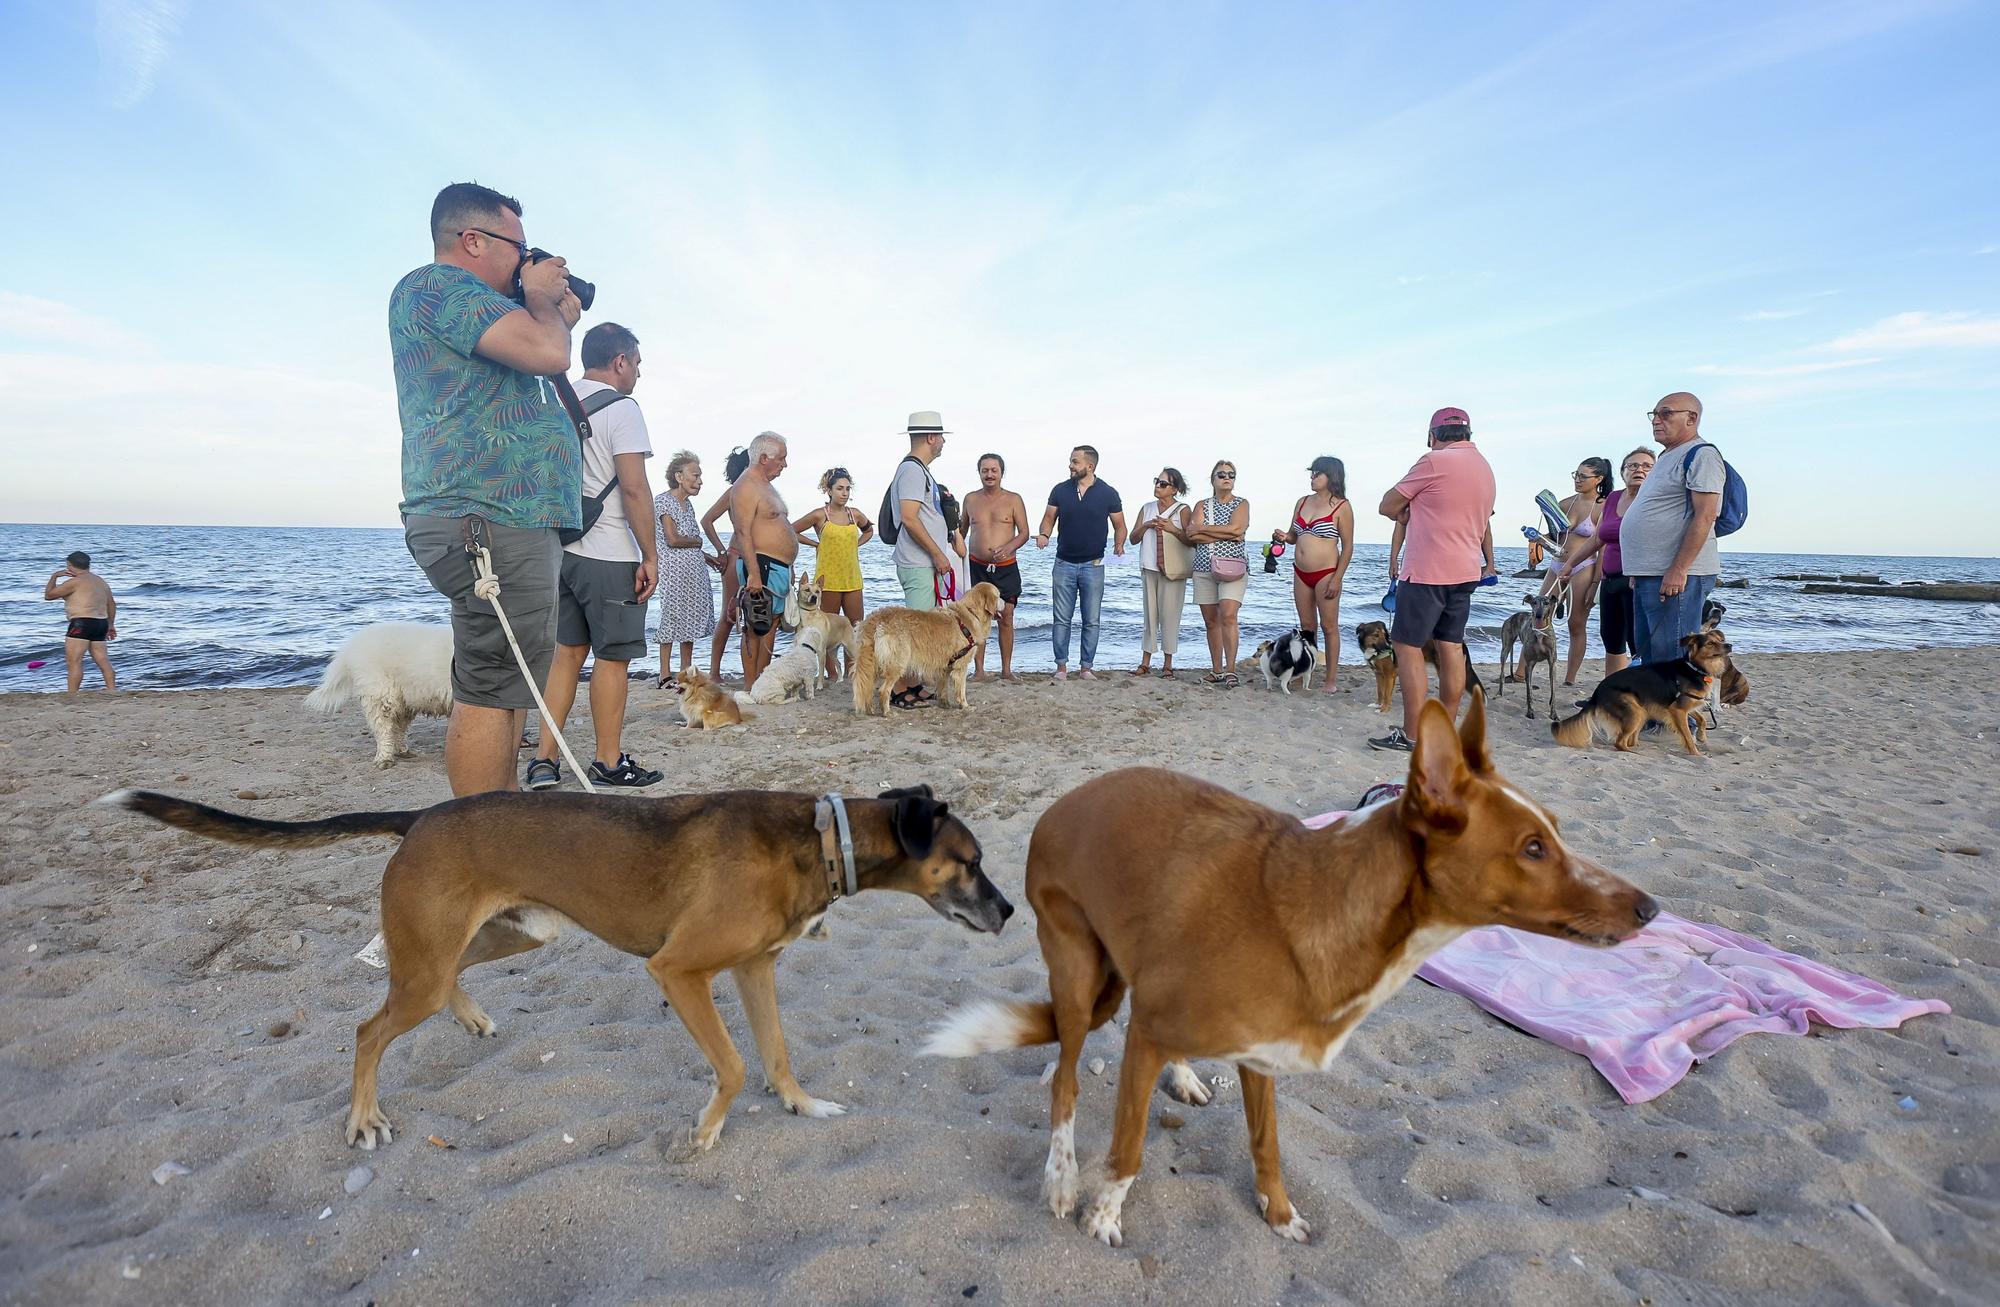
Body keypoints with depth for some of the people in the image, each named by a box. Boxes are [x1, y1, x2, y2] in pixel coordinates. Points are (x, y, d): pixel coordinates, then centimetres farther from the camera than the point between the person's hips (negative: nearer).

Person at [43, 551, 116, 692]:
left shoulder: (74, 582, -8)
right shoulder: (100, 581, 17)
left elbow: (48, 595, 0)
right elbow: (112, 604, 23)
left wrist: (54, 576, 10)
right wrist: (111, 624, 30)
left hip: (81, 624, -8)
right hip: (101, 624, 8)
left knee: (74, 661, -7)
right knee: (103, 661, 8)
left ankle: (72, 695, -9)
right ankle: (113, 692, 6)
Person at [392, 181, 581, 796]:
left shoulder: (461, 298, 27)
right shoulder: (437, 285, -6)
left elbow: (532, 364, 31)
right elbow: (547, 353, -19)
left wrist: (556, 314, 22)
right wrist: (541, 300, 1)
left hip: (515, 520, 11)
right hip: (492, 519, -11)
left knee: (507, 688, 13)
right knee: (490, 691, -9)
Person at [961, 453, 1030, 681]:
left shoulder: (1014, 499, 1)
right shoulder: (971, 499, 8)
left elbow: (1024, 533, -2)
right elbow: (962, 529, 21)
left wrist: (1009, 547, -20)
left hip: (1006, 568, -1)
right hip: (977, 567, 1)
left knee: (1006, 619, 2)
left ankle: (1006, 670, 13)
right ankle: (979, 670, 7)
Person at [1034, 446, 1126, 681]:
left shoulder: (1108, 493, -1)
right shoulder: (1060, 490, 3)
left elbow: (1119, 525, 5)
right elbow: (1049, 517, 7)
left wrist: (1119, 544, -14)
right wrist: (1043, 534, -13)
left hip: (1093, 565, -1)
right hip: (1064, 564, 1)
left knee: (1091, 620, 4)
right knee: (1062, 619, 2)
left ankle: (1086, 667, 12)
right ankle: (1061, 666, 9)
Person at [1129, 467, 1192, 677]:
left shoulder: (1182, 510, -2)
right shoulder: (1146, 508, 12)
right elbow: (1133, 539, 10)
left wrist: (1173, 529, -19)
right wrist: (1146, 525, -7)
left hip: (1172, 570, -4)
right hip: (1149, 568, 4)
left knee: (1169, 615, -2)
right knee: (1149, 614, 7)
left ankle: (1168, 664, 6)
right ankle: (1145, 662, 11)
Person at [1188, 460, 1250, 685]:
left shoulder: (1242, 504, 7)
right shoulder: (1202, 505, 11)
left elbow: (1236, 528, -13)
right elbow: (1193, 537, -4)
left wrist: (1201, 528, -7)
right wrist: (1228, 534, -10)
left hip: (1232, 567, -3)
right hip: (1204, 568, 3)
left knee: (1228, 616, -18)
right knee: (1211, 621, 5)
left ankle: (1230, 670, -16)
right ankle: (1216, 671, 13)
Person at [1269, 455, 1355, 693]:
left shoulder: (1341, 507, -6)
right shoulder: (1302, 502, 11)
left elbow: (1347, 546, -7)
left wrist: (1337, 579, -14)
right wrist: (1283, 536, -3)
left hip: (1325, 573, -6)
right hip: (1300, 573, 6)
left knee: (1329, 627, -1)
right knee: (1306, 626, 11)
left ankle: (1330, 680, 4)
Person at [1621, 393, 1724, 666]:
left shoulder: (1701, 455, -8)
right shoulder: (1666, 457, 22)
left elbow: (1705, 516, -18)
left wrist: (1678, 570, -24)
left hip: (1676, 576, -10)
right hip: (1649, 575, 10)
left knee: (1672, 659, -10)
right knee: (1646, 653, 14)